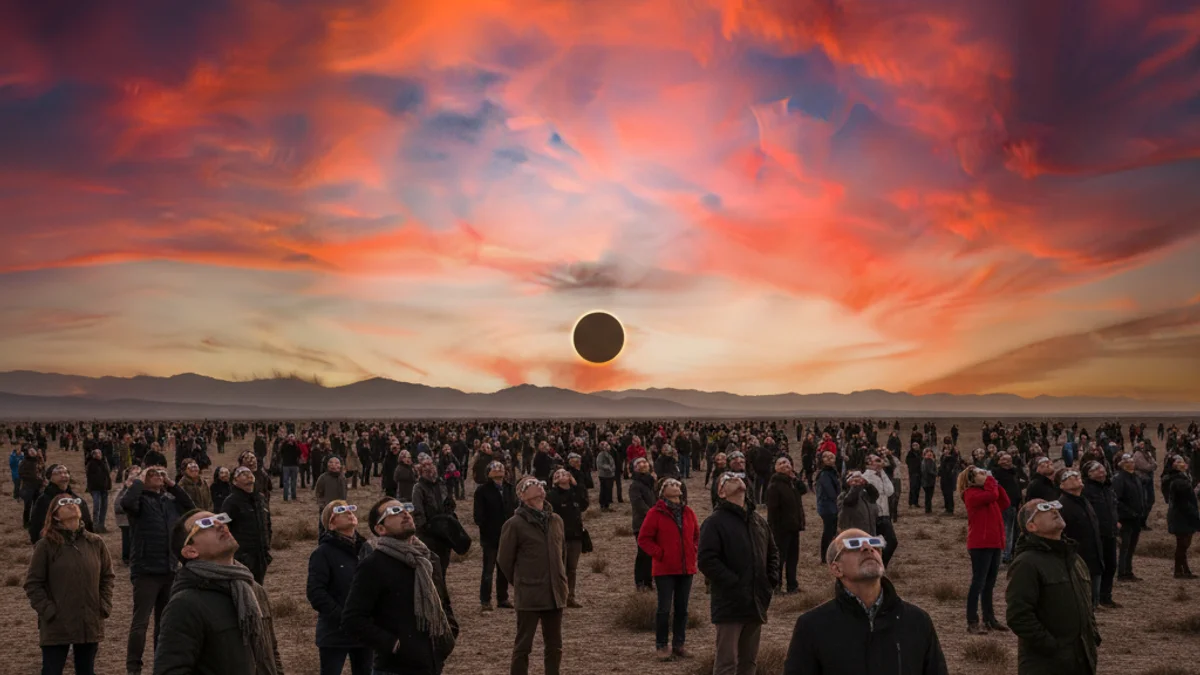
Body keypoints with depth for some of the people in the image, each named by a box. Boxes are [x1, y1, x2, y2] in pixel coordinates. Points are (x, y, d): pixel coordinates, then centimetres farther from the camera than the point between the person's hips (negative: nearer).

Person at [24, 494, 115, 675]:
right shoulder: (46, 545, -7)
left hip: (90, 625, 4)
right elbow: (32, 583, -5)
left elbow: (107, 576, 13)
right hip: (56, 626, -4)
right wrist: (47, 610, -12)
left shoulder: (96, 543, 5)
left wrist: (105, 605, 2)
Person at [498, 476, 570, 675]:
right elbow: (504, 560, -2)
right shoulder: (515, 524, -10)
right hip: (529, 595, -5)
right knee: (523, 646, 1)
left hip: (555, 593, 6)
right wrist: (521, 582, 6)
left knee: (554, 646, 12)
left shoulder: (556, 520, 7)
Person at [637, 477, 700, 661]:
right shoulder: (656, 513, -7)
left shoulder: (688, 513, 8)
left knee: (682, 609, 10)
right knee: (664, 609, -2)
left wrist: (693, 552, 6)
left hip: (686, 569, 5)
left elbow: (697, 535, 20)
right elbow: (643, 539, -6)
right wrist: (659, 554, -11)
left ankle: (679, 644, 19)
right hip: (664, 569, -5)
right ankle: (661, 646, 8)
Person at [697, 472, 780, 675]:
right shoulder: (715, 522, -8)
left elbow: (772, 552, 25)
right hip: (730, 604, -7)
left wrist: (772, 579, 9)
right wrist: (734, 583, -19)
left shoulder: (759, 521, 15)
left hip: (756, 603, 7)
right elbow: (706, 560, -17)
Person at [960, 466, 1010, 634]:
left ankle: (989, 619, 19)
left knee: (989, 583, 13)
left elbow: (1005, 503, 14)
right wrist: (990, 480, -7)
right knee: (978, 582, -9)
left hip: (993, 543, 9)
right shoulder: (972, 494, -8)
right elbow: (992, 495, -23)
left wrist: (996, 484, 10)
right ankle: (972, 622, -8)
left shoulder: (985, 491, 19)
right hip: (980, 544, -9)